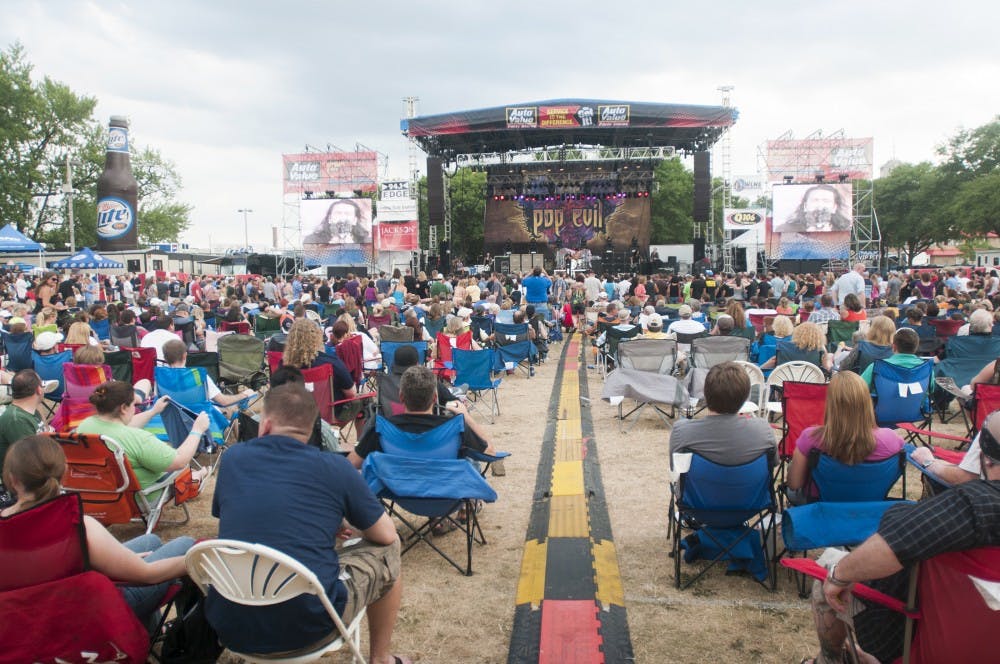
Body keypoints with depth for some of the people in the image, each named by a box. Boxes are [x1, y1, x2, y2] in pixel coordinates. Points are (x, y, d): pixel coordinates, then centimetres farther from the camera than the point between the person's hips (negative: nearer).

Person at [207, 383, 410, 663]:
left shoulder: (234, 458, 4)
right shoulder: (335, 467, -5)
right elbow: (386, 534, 7)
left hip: (229, 627, 4)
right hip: (308, 627, -4)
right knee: (387, 550, 19)